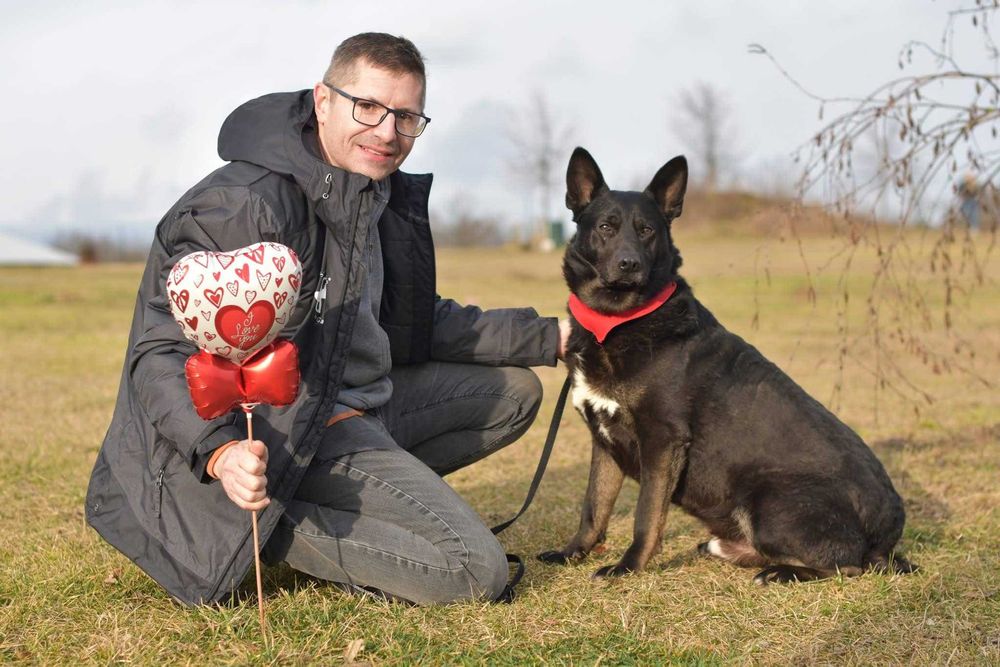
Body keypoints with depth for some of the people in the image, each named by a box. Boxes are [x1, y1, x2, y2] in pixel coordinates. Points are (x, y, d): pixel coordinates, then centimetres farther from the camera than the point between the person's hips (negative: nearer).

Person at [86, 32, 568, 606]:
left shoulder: (379, 195, 8)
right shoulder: (244, 205, -21)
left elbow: (415, 324, 20)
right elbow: (164, 353, -23)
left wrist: (550, 337, 15)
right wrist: (220, 452, -41)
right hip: (295, 431, -10)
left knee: (514, 390, 20)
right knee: (477, 571, -19)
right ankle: (270, 528, -10)